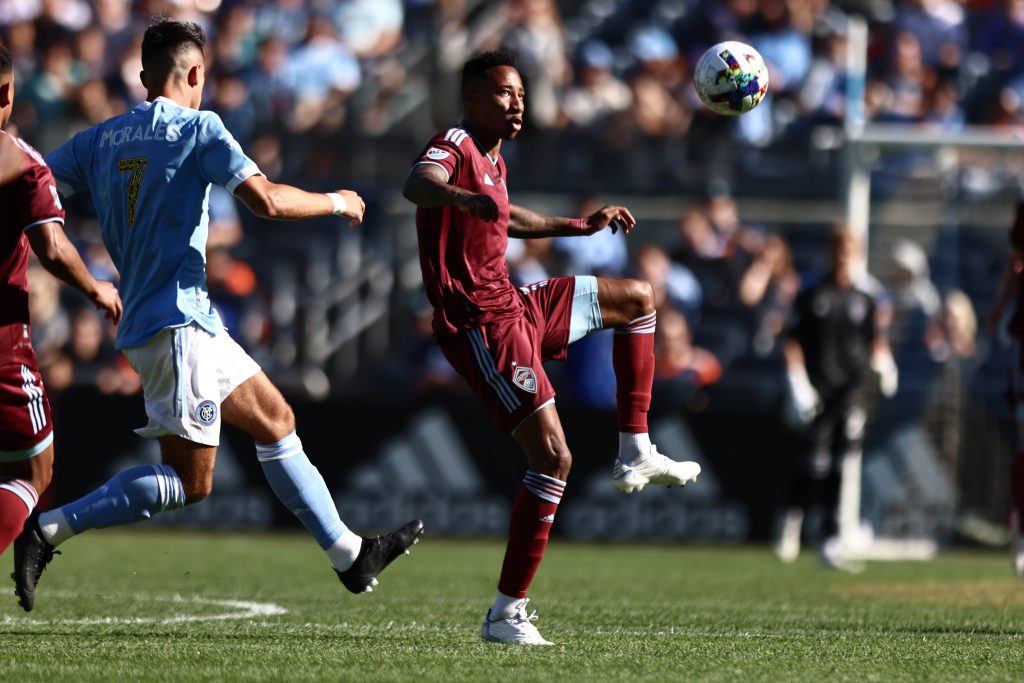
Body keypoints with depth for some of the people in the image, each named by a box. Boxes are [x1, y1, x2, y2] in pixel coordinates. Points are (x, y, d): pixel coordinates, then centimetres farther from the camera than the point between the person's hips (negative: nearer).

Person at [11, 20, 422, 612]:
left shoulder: (100, 140, 9)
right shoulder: (199, 129, -9)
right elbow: (266, 201, -18)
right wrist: (336, 203, -2)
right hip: (178, 324, -9)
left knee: (276, 420, 16)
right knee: (189, 482, -8)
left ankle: (349, 556, 20)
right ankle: (50, 530, -15)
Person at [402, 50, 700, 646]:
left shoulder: (493, 159, 15)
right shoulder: (455, 146, -14)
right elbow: (418, 184, -38)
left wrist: (582, 226, 44)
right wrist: (462, 196, -60)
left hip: (515, 306, 10)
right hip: (481, 326, -10)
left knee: (639, 300, 22)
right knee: (554, 458, -16)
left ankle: (636, 455, 20)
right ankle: (507, 614, -12)